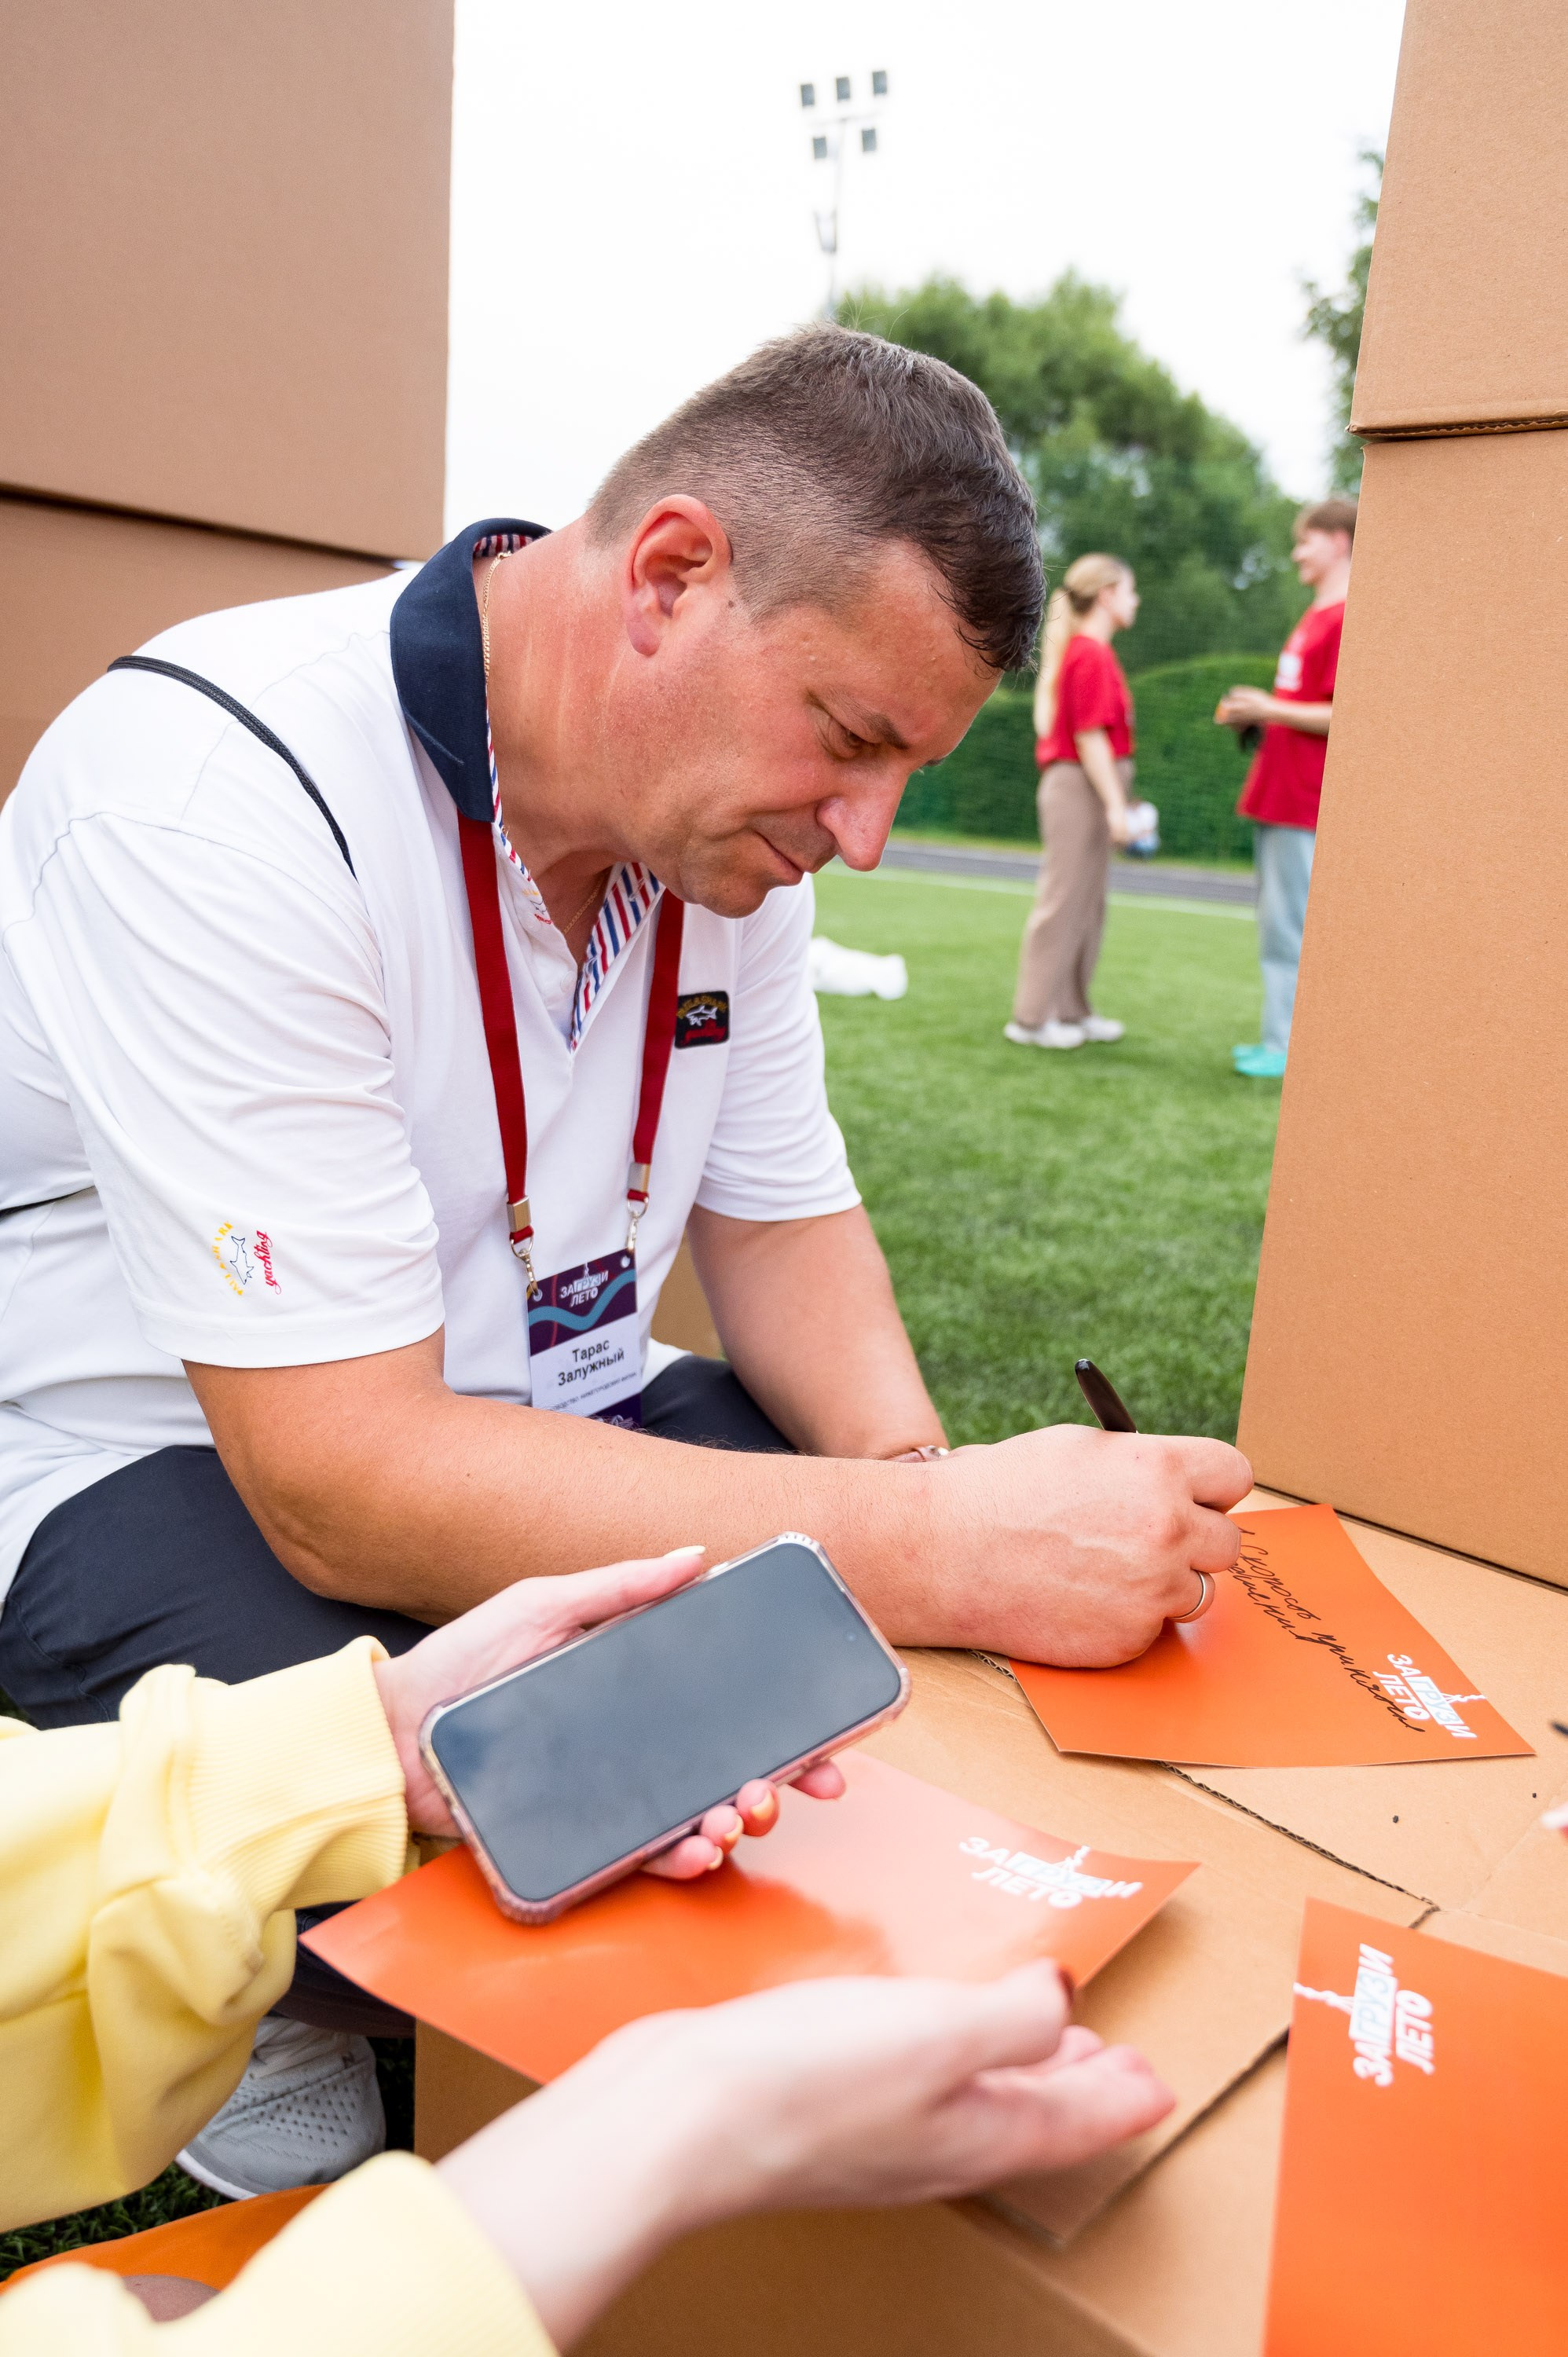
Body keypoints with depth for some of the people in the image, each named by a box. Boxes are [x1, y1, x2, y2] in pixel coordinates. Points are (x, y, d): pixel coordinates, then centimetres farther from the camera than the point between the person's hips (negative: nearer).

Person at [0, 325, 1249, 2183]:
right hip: (160, 1454, -5)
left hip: (542, 1398, 7)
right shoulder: (227, 793, -27)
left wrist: (914, 1462, -16)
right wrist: (941, 1543, -34)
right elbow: (351, 1485, -31)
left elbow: (779, 1215, 5)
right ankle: (277, 2004, 4)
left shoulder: (724, 805, -3)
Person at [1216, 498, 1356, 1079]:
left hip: (1303, 802, -10)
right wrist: (1255, 717, 12)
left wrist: (1269, 708, -13)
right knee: (1278, 926, 13)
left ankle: (1288, 1049, -1)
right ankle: (1281, 1037, 20)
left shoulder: (1348, 620, -12)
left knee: (1289, 927, -7)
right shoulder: (1315, 617, 18)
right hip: (1275, 795, 10)